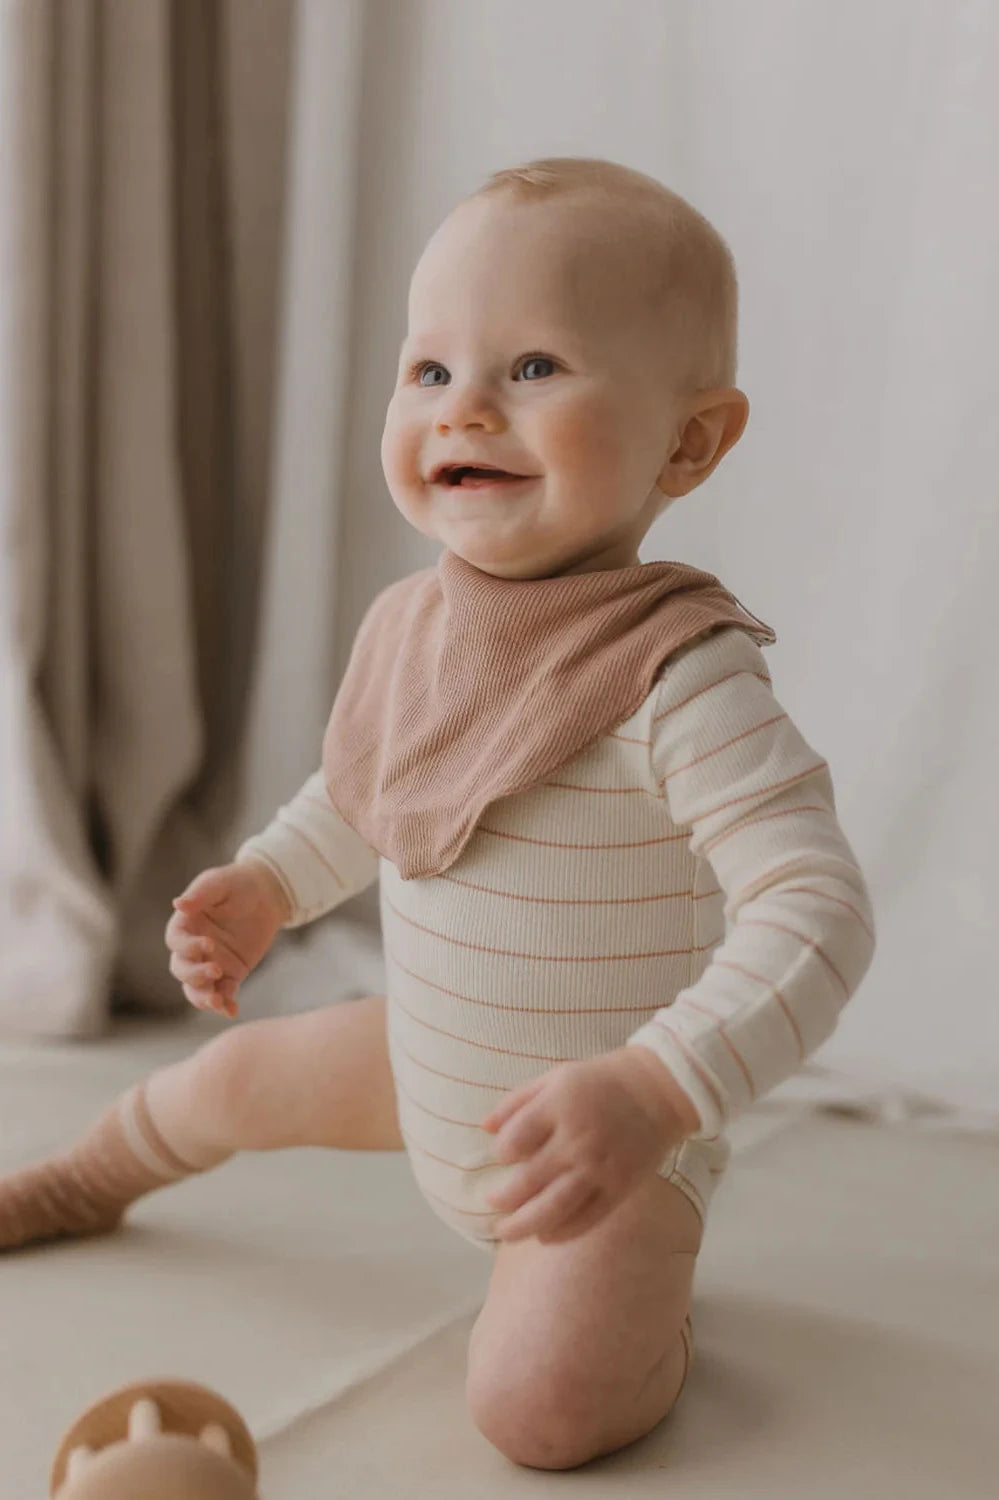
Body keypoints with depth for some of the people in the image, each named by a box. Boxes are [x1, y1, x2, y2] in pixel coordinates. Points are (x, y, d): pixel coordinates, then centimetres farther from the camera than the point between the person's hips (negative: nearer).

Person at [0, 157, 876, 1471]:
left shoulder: (678, 678, -32)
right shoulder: (408, 622, -7)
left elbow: (816, 910, -38)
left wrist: (653, 1092, -49)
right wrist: (267, 882, 2)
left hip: (609, 1142, -6)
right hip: (429, 1068, 7)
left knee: (541, 1405, -25)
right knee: (235, 1078, 23)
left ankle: (643, 1317, 13)